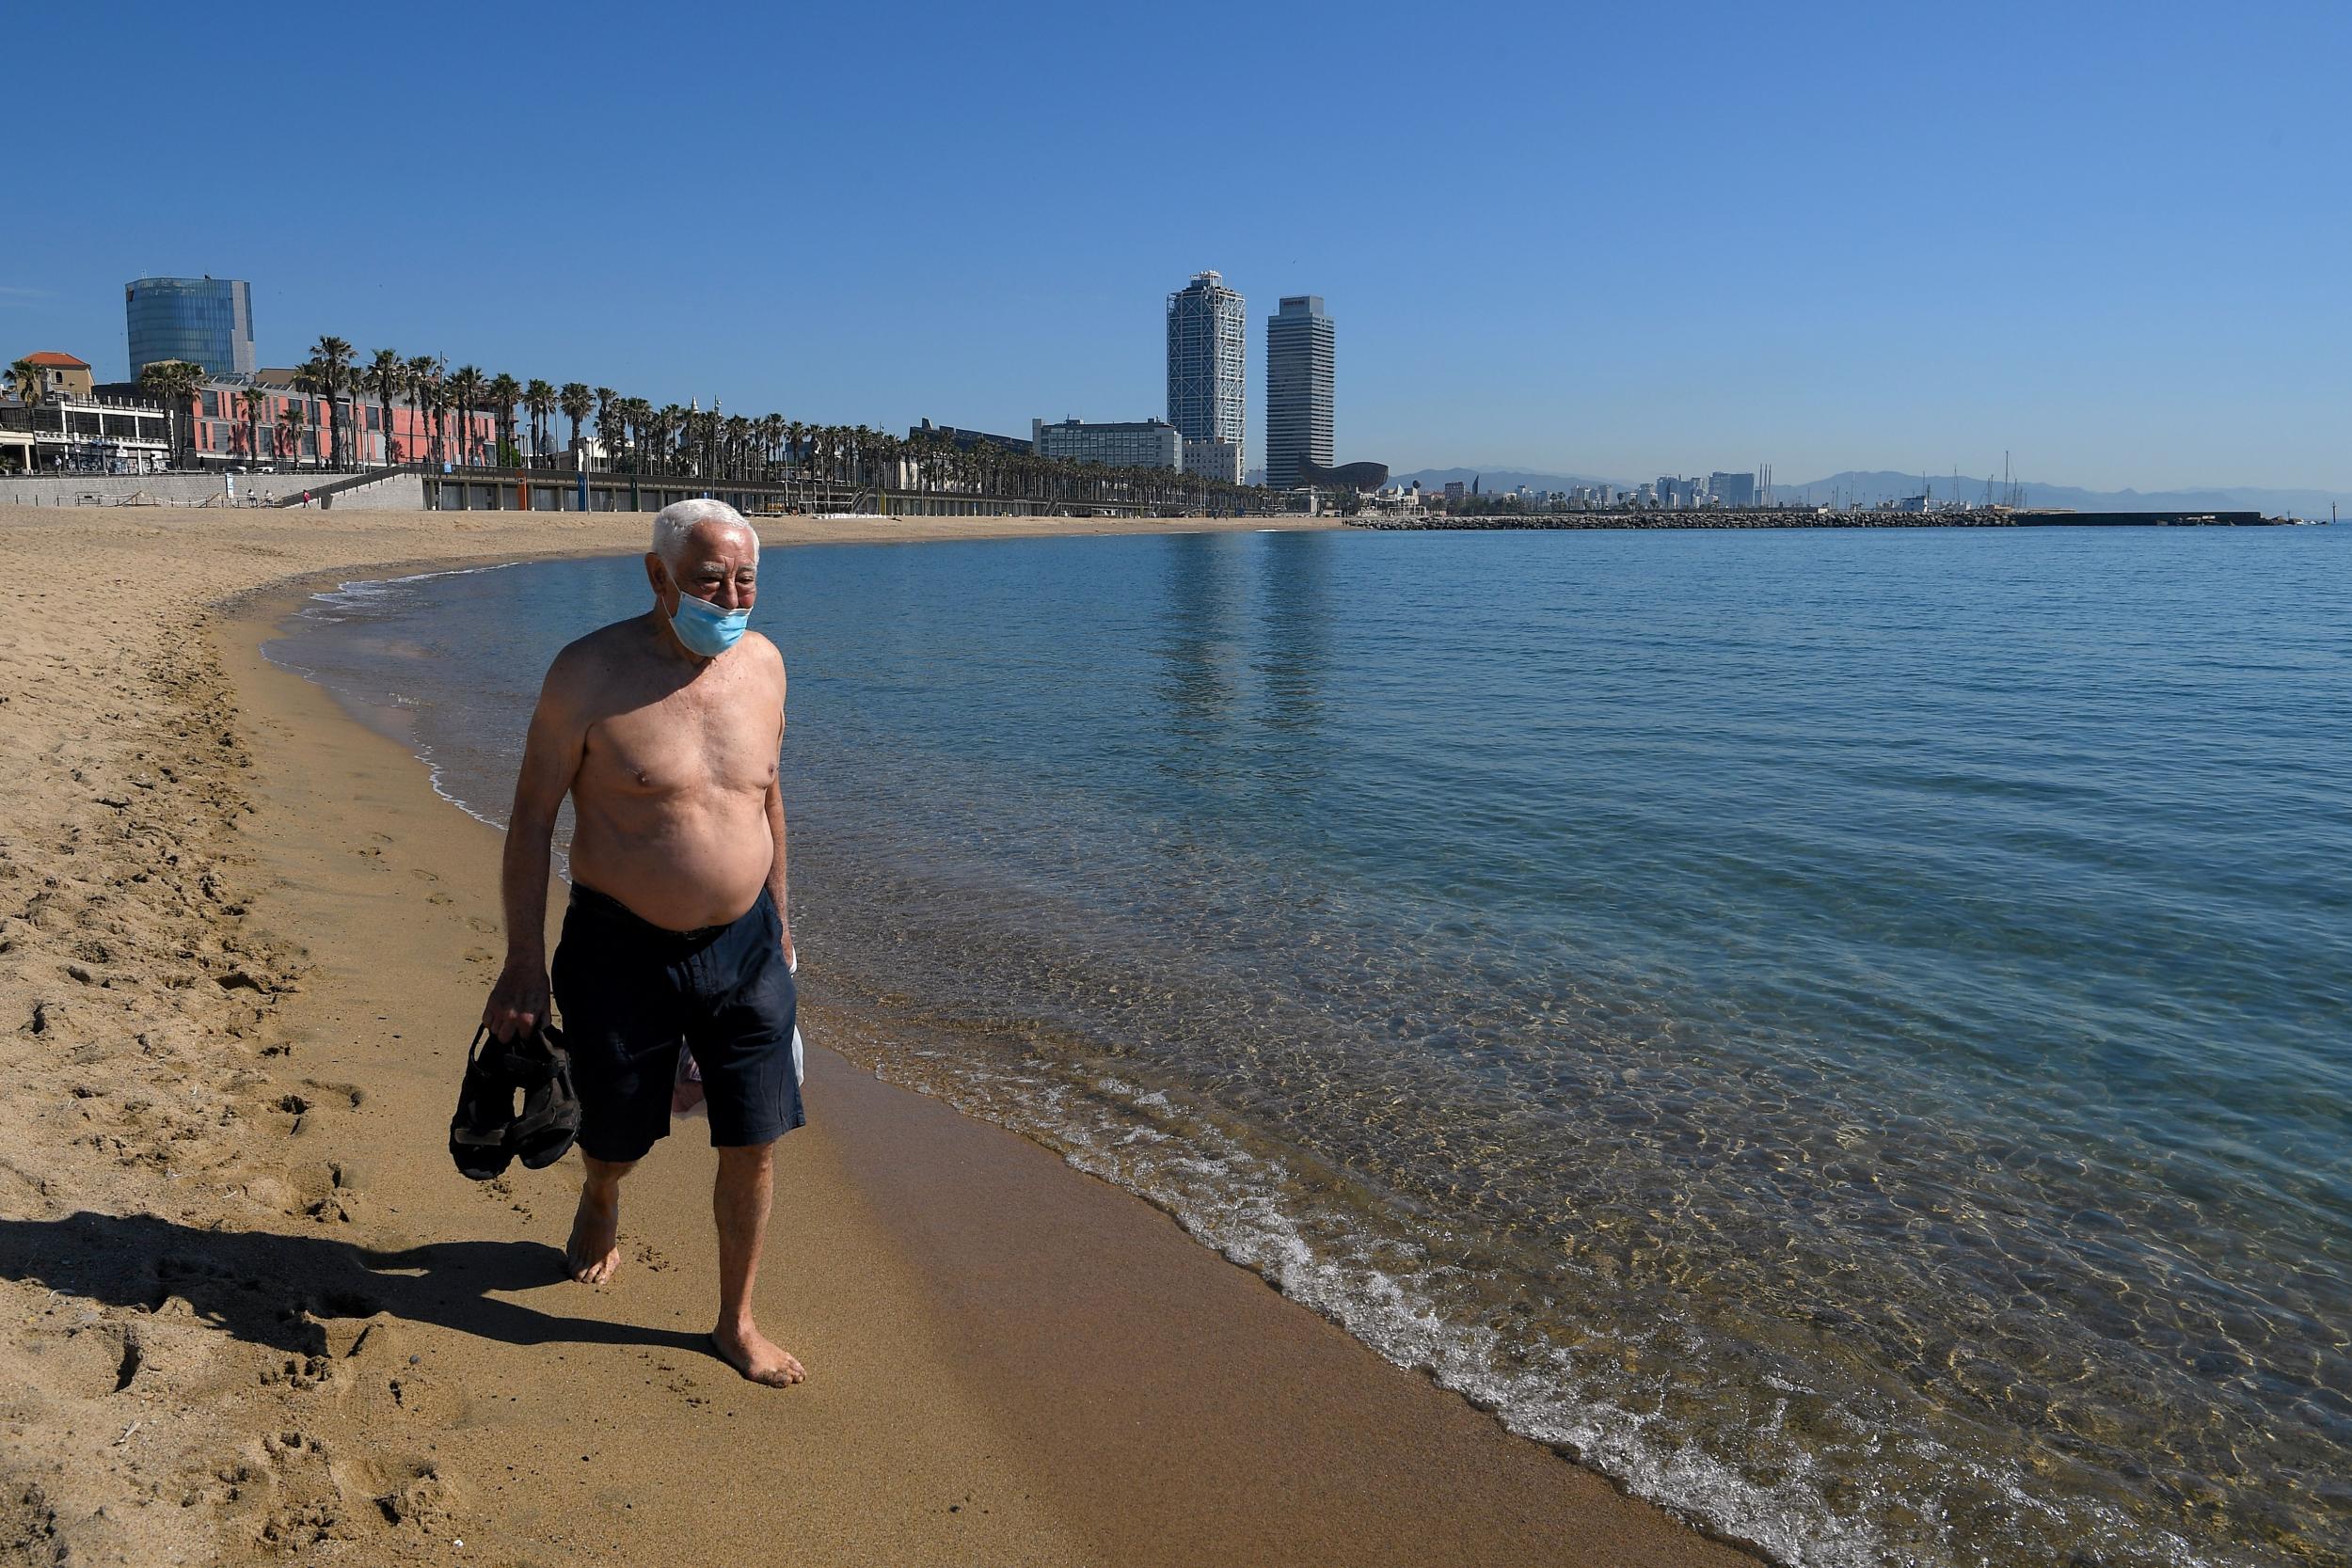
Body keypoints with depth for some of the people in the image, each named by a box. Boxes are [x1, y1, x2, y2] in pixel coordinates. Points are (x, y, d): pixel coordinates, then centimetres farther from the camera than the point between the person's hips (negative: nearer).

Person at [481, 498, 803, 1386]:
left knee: (753, 1148, 6)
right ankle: (600, 1205, 55)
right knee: (617, 1138, 18)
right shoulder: (592, 672, -14)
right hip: (623, 950, -3)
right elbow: (532, 818, -9)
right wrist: (523, 963, -10)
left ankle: (736, 1322, 27)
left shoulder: (762, 662, 0)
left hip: (743, 946, 3)